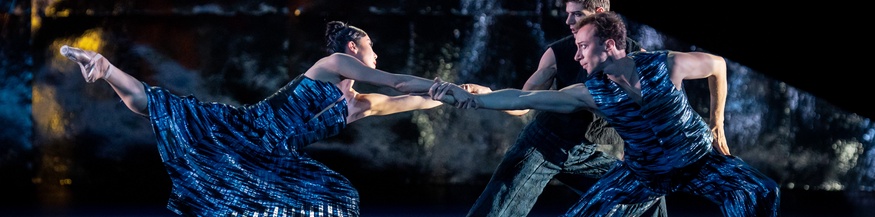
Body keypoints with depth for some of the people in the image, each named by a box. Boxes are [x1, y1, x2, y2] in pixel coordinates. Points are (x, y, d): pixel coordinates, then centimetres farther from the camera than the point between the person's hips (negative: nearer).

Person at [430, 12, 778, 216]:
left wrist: (717, 123, 2)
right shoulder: (589, 92, -17)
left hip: (700, 158, -2)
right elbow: (524, 98, -24)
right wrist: (470, 97, -35)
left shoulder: (664, 65, -23)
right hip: (644, 171, 2)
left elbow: (717, 64, -4)